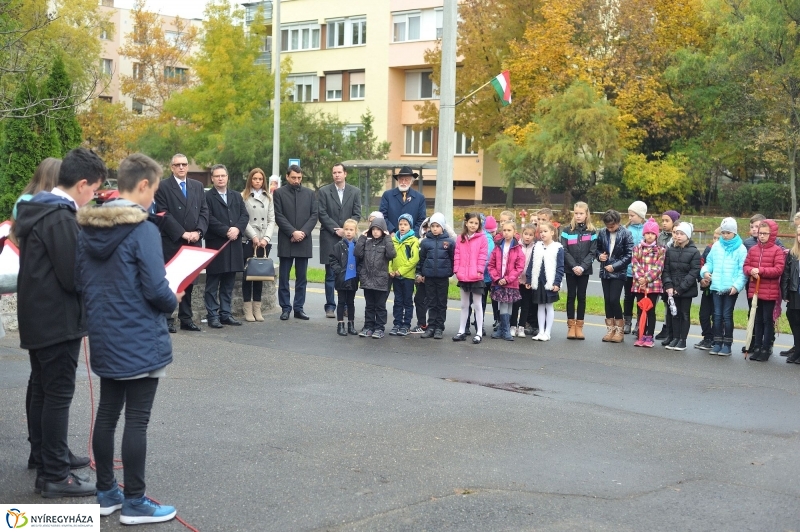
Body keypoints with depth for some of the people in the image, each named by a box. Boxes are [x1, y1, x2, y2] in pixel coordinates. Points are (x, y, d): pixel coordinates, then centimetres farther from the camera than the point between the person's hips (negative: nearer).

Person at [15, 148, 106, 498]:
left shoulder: (36, 210, 11)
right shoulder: (61, 218, -20)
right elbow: (74, 276, -22)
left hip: (38, 318, 10)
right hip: (58, 320, -10)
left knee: (41, 392, 17)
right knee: (58, 396, -4)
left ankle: (43, 461, 29)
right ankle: (55, 476, 1)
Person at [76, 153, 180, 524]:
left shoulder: (88, 228, 4)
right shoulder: (143, 230, -18)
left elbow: (79, 281, 10)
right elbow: (156, 289, -20)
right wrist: (173, 302, 1)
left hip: (104, 339, 7)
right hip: (141, 341, -7)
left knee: (107, 413, 16)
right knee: (137, 420, 0)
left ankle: (106, 493, 26)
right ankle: (134, 503, 8)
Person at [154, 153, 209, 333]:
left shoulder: (198, 186, 13)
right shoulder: (163, 187, -2)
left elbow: (204, 212, 9)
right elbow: (164, 214, -9)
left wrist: (198, 232, -7)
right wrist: (183, 234, -14)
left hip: (194, 242, 5)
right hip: (171, 243, -4)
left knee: (189, 281, 7)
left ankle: (186, 319, 13)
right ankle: (167, 319, 4)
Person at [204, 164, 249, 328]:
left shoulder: (237, 196, 18)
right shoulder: (207, 197, -2)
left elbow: (245, 215, 9)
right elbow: (209, 218, -12)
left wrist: (237, 229, -9)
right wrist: (226, 231, -16)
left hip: (234, 245, 6)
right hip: (215, 245, -6)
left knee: (229, 284, 10)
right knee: (213, 283, 0)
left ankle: (226, 314, 17)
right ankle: (212, 315, 4)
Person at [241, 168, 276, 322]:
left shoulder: (268, 197, 12)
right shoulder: (243, 197, 2)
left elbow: (272, 220, 8)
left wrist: (266, 238, -5)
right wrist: (254, 236, -12)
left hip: (264, 242, 3)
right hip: (248, 241, -3)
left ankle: (257, 309, 8)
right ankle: (248, 310, 2)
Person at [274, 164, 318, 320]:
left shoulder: (309, 193, 10)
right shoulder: (279, 193, 3)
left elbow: (314, 215, 5)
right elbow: (279, 216, -4)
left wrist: (303, 232, -9)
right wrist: (293, 232, -13)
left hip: (304, 241, 2)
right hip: (286, 242, -2)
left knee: (301, 277, 5)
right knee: (284, 277, 1)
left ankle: (299, 308, 10)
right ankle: (285, 308, 7)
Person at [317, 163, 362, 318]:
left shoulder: (355, 192, 9)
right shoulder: (324, 191, 4)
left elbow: (357, 214, 5)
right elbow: (322, 214, -2)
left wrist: (346, 229, -9)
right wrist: (336, 230, -10)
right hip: (329, 238, -1)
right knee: (330, 275, 0)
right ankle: (330, 306, 3)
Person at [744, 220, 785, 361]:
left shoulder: (777, 250, -6)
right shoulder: (753, 249, 8)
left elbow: (779, 270, -14)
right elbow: (746, 266, 8)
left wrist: (760, 270, -20)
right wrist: (751, 271, -14)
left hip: (770, 293, -5)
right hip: (754, 290, 5)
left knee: (768, 320, 3)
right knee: (757, 320, 12)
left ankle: (766, 349, 8)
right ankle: (757, 347, 19)